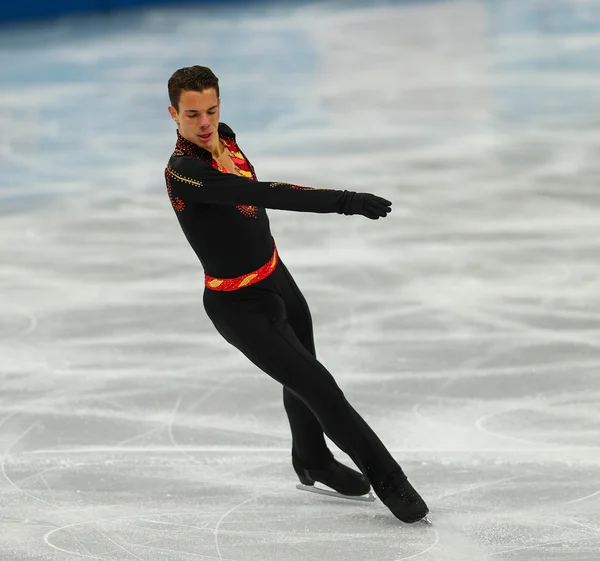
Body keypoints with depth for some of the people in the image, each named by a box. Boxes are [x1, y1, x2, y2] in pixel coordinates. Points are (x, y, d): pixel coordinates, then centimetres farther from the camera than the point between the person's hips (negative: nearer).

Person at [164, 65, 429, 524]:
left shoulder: (224, 138, -5)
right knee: (318, 387, -7)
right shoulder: (184, 172, -32)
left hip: (277, 277, 9)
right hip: (238, 306, -9)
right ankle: (387, 479, 7)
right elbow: (263, 194, -43)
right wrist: (344, 202, -48)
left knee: (301, 378, 26)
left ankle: (312, 461, 52)